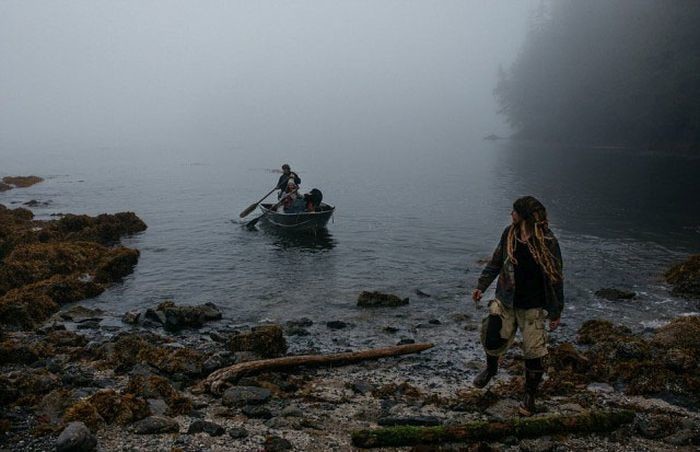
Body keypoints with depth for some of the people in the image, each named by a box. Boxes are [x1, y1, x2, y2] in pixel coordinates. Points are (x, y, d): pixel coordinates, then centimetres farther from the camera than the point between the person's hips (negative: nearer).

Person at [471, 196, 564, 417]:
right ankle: (491, 368, 36)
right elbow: (495, 262, 13)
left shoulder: (547, 242, -15)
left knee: (533, 354, 2)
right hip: (506, 301, 4)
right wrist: (481, 286, 9)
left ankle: (530, 396, 25)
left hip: (532, 307, -3)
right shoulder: (509, 234, -1)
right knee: (492, 339, 1)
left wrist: (556, 312, -6)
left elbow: (556, 278, -9)